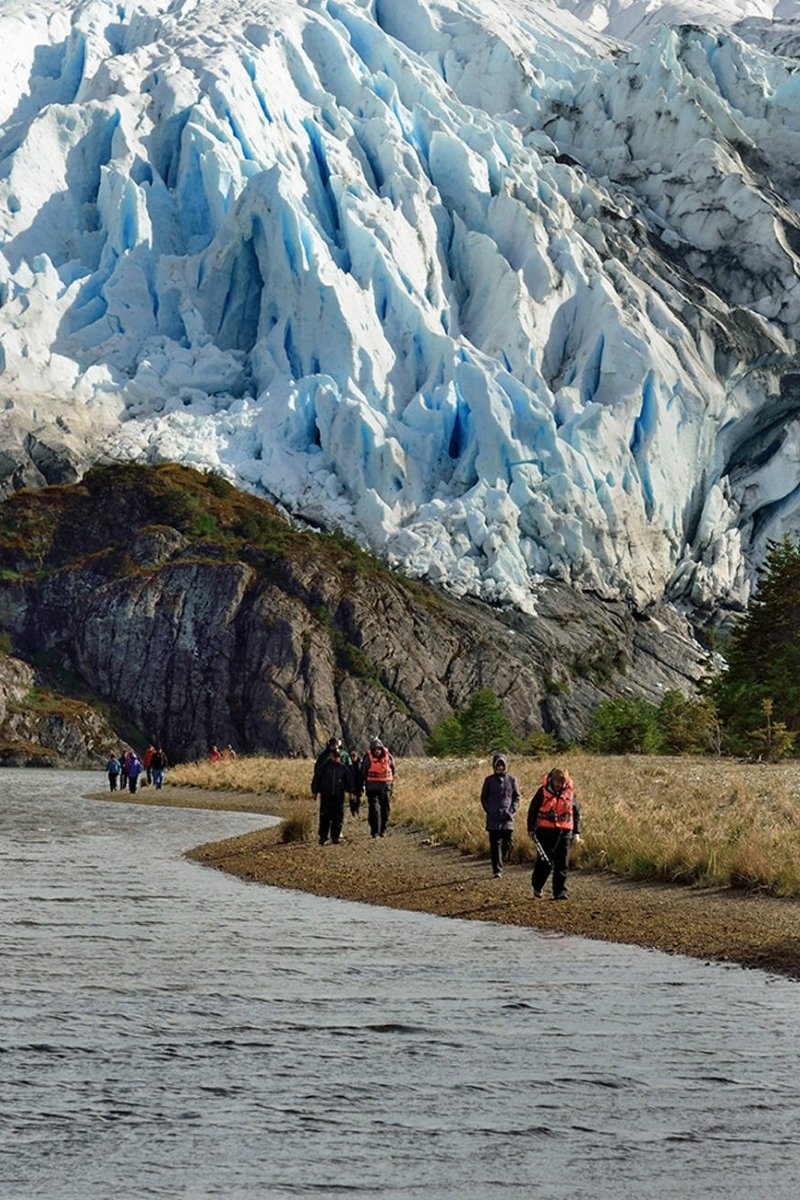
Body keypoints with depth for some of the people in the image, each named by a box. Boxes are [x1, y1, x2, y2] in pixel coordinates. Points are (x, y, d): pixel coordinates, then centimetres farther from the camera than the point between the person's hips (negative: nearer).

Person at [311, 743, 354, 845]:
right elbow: (316, 777, 4)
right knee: (324, 817, -2)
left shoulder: (344, 767, 3)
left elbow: (349, 778, 12)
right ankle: (323, 837, 3)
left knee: (338, 817, 2)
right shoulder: (324, 766, -1)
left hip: (339, 795, 1)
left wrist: (350, 791, 10)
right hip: (326, 795, -1)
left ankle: (335, 836, 10)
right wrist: (314, 791, 5)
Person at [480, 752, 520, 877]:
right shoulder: (489, 780, 6)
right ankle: (497, 870, -4)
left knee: (507, 843, -1)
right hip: (493, 818, -1)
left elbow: (516, 797, 8)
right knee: (495, 844, -5)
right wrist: (488, 810, -5)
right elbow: (483, 797, 10)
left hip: (507, 817, 1)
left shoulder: (512, 779, 6)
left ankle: (499, 863, 21)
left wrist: (512, 810, -6)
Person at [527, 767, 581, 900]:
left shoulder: (570, 792, 5)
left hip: (564, 832, 3)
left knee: (562, 864, 2)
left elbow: (576, 813, 15)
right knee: (544, 862, -3)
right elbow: (533, 810, 2)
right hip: (546, 832, -3)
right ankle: (537, 887, 18)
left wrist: (576, 832, 11)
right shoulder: (543, 791, -4)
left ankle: (560, 892, 8)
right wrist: (531, 829, -3)